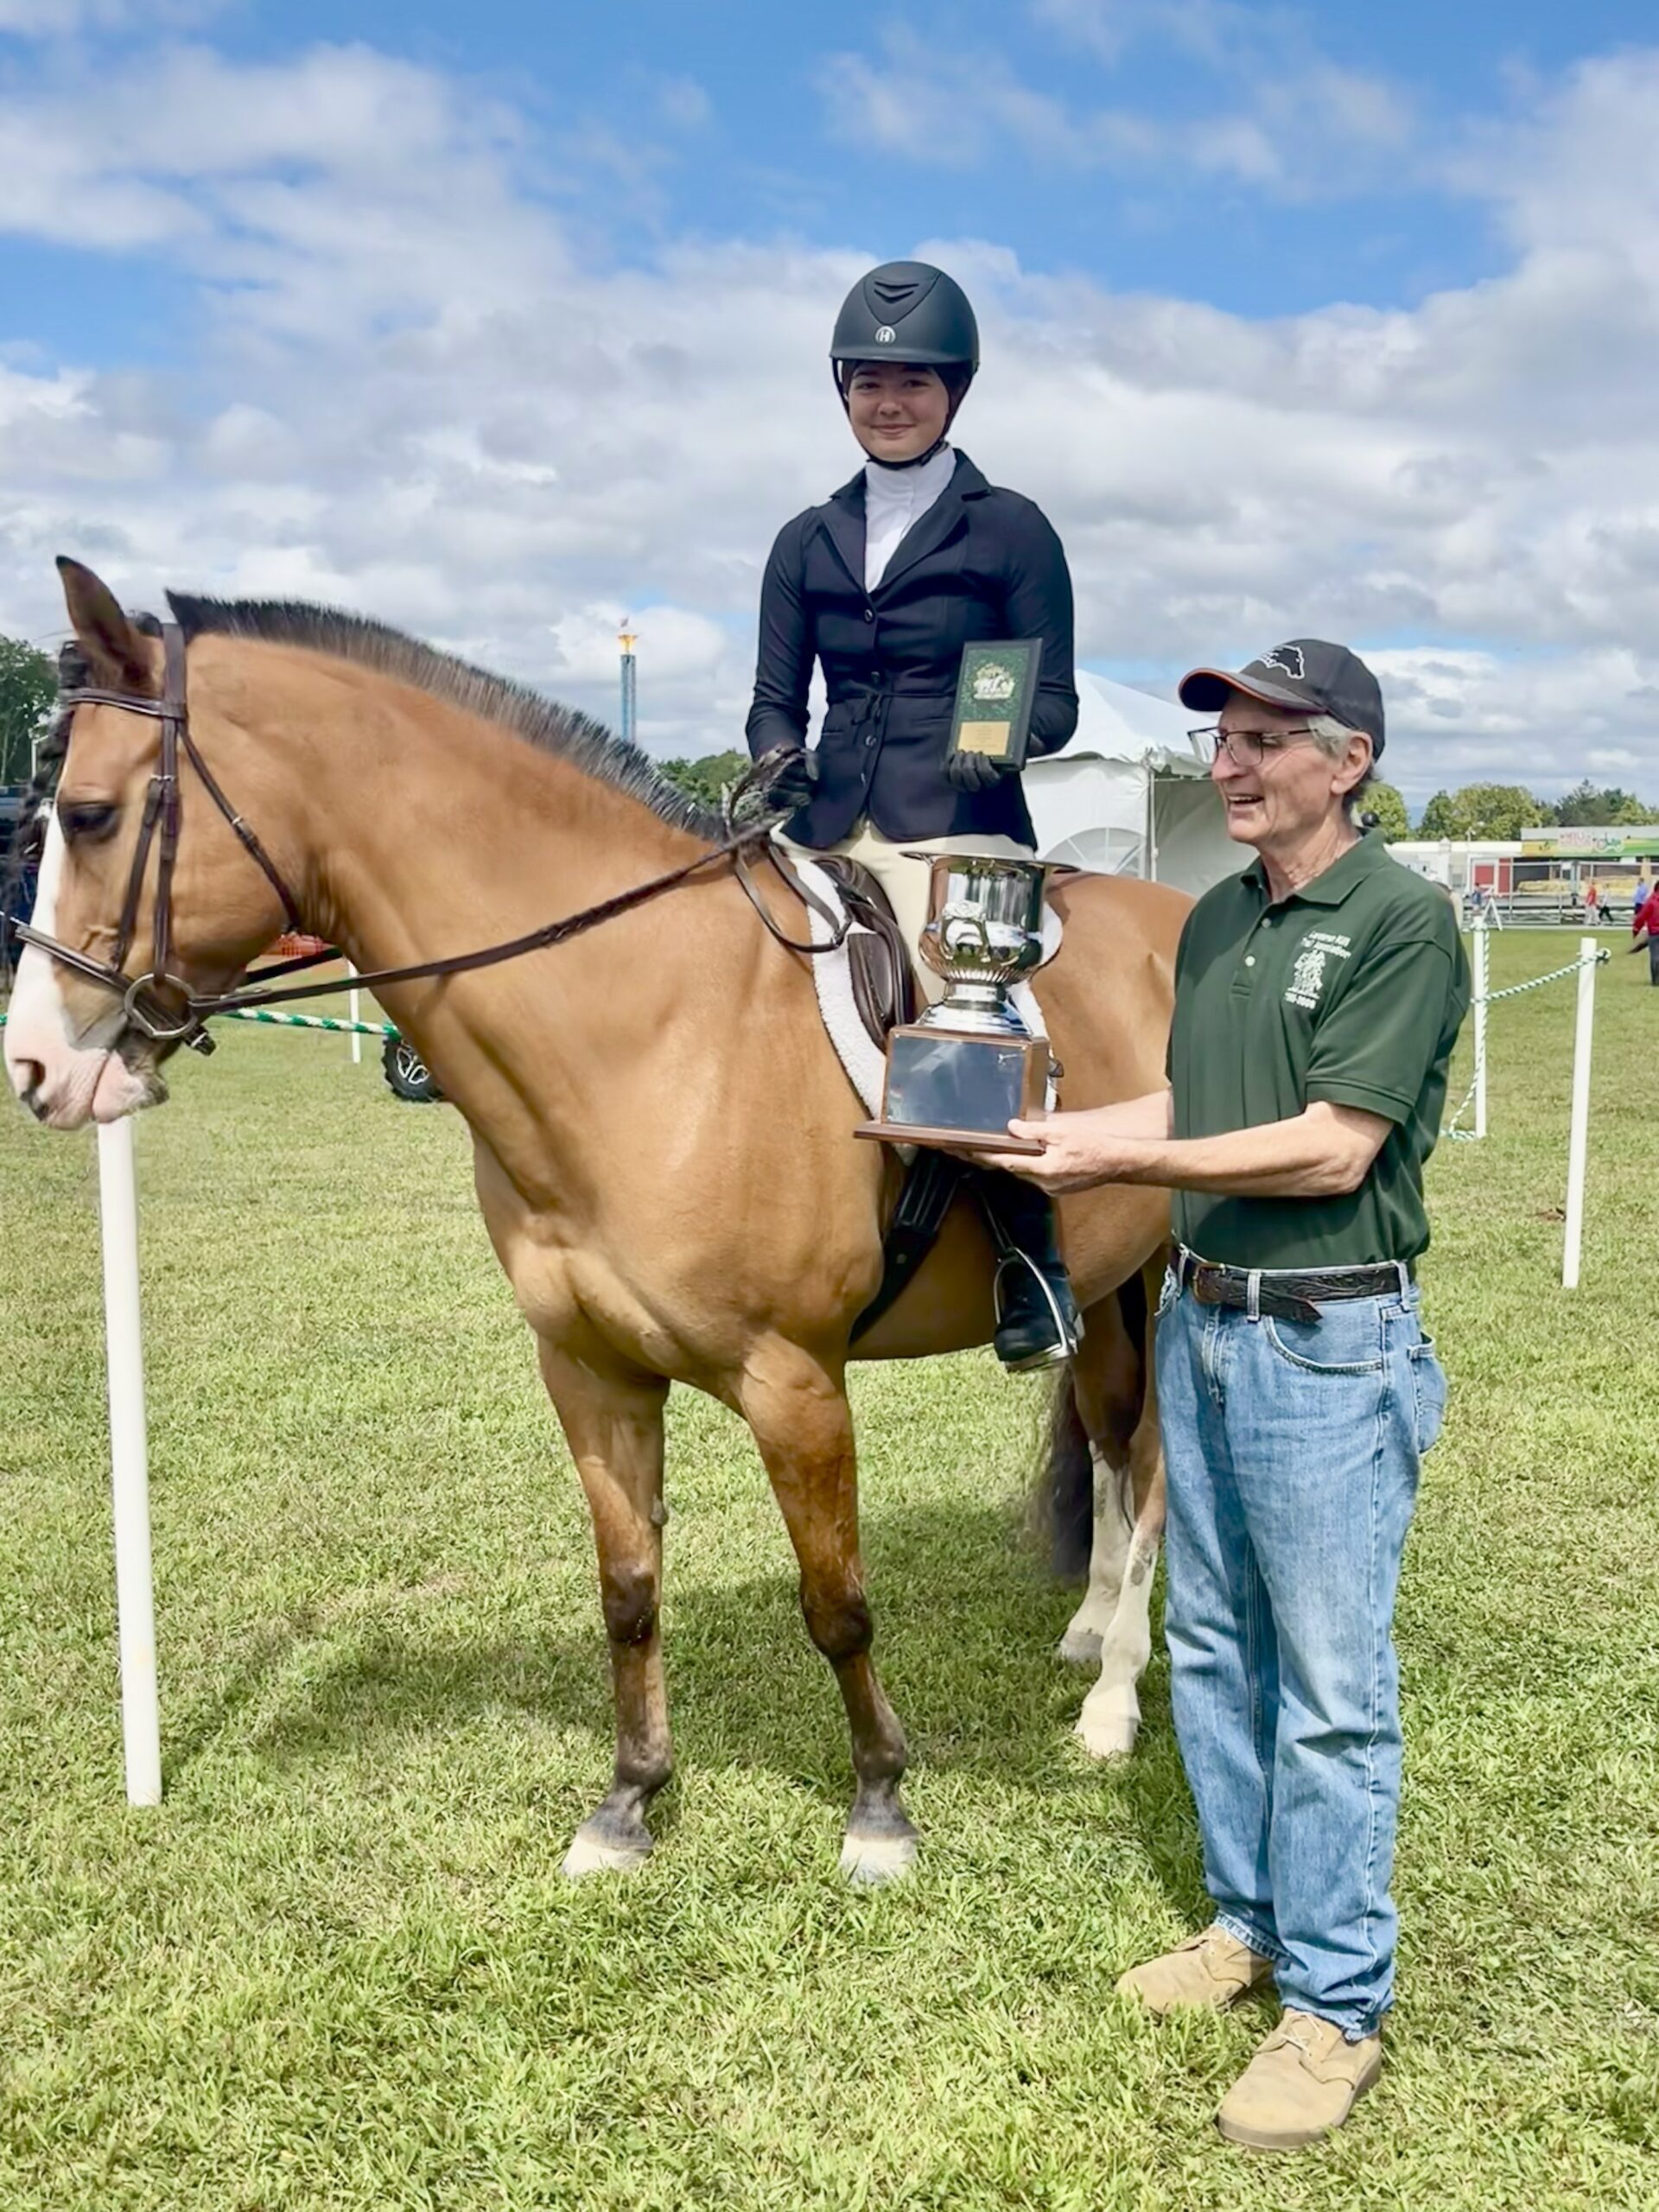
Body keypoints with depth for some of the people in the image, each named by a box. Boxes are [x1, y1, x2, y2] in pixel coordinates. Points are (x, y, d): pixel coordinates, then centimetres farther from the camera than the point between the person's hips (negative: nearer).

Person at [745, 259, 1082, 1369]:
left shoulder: (1010, 529, 5)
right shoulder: (809, 542, 16)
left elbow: (1056, 699, 2)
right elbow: (775, 698, 15)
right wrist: (778, 759, -7)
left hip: (958, 831, -5)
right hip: (825, 834, 6)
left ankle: (1033, 1256, -13)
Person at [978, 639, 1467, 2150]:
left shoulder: (1402, 920, -14)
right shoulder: (1215, 921, 10)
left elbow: (1332, 1150, -20)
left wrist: (1126, 1164, -19)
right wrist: (1055, 1130, 1)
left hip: (1330, 1344, -8)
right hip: (1201, 1320, 8)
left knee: (1328, 1691, 2)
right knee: (1213, 1652, 17)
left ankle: (1338, 2004, 17)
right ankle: (1252, 1918, 35)